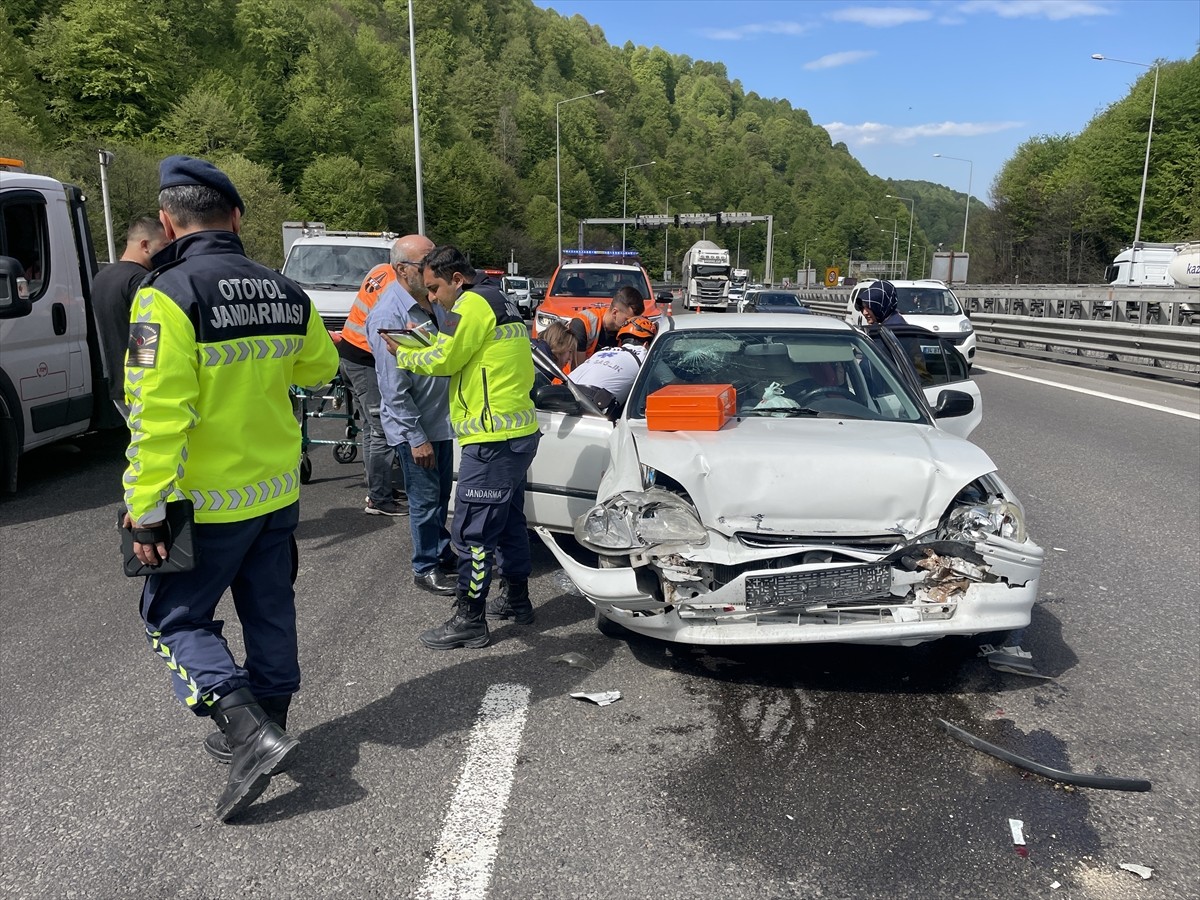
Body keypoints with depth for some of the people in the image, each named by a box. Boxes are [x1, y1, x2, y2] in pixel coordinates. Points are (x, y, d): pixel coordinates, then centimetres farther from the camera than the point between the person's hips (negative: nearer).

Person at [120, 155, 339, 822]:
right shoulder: (287, 293, 1)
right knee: (271, 611, 18)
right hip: (279, 492, 6)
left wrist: (146, 511, -16)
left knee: (176, 618, 10)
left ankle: (249, 730, -5)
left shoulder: (168, 296, -18)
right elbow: (320, 367, 18)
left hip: (208, 503, -6)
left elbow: (159, 416, -22)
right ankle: (264, 728, 34)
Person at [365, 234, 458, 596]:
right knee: (425, 499, 4)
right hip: (413, 426, -8)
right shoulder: (389, 315, -21)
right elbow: (394, 389, -21)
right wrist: (416, 438, -19)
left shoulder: (434, 301, 4)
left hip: (442, 419, 8)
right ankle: (426, 569, 18)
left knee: (441, 494, 19)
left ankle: (442, 552, 35)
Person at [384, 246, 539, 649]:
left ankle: (469, 621, 4)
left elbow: (443, 360, -11)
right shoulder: (501, 302, 20)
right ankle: (518, 600, 33)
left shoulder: (472, 303, -11)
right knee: (509, 521, 21)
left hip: (492, 440, -11)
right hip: (520, 432, 11)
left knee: (473, 532, -3)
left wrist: (401, 354, 5)